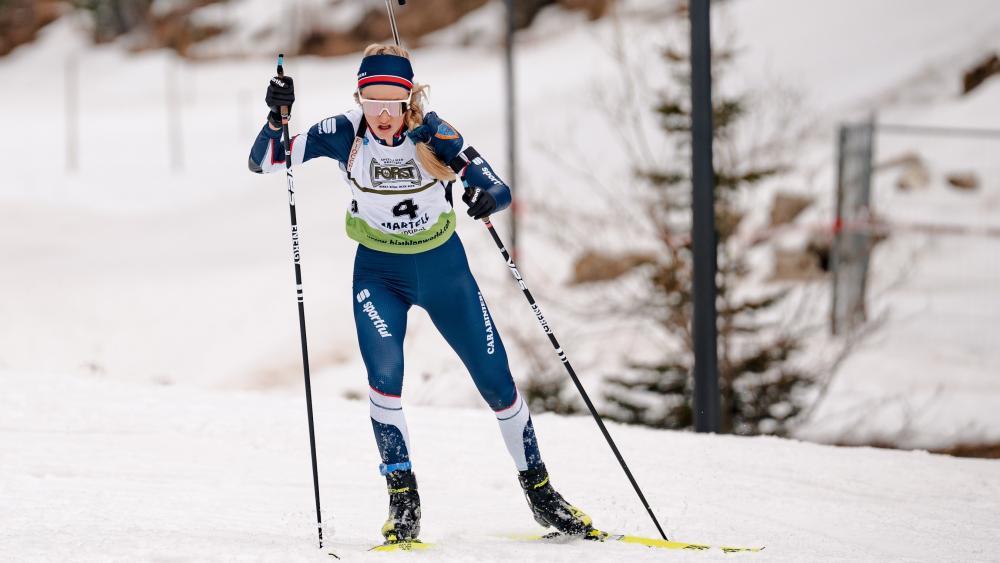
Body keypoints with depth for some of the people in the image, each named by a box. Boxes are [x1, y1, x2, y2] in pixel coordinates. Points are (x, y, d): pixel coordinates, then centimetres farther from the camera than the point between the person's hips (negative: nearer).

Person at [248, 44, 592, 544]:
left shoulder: (433, 134, -19)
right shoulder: (344, 134, -17)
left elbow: (498, 189, -23)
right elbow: (262, 162, -17)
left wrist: (488, 197, -46)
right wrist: (277, 117, -35)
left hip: (444, 268, 0)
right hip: (379, 273, 0)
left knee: (495, 379, 3)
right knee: (384, 372, -24)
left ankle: (537, 488, 23)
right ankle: (402, 498, -11)